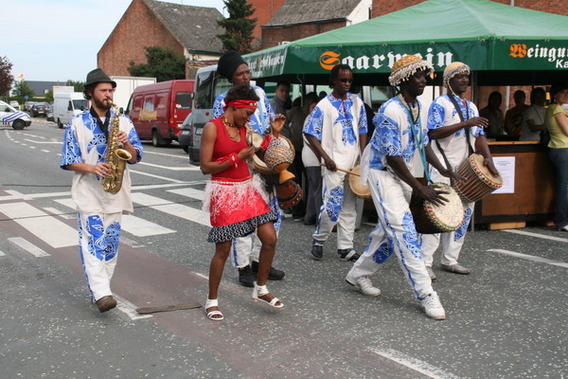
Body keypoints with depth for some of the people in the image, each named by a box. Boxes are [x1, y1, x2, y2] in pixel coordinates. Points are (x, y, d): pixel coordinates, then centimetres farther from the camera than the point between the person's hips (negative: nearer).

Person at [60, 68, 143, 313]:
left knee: (111, 243, 6)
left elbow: (135, 157, 6)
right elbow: (68, 161, 0)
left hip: (115, 193, 3)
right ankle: (102, 294, -18)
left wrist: (126, 144, -14)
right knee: (93, 242, -13)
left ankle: (99, 291, 19)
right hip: (88, 193, -3)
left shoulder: (123, 122, 9)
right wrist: (92, 168, -17)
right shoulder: (77, 124, 2)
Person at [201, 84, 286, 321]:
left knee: (270, 239, 0)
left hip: (248, 189, 7)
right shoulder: (212, 128, -10)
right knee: (223, 249, -1)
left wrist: (274, 132, 5)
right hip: (224, 192, -6)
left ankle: (260, 289, 20)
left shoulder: (243, 128, 10)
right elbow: (205, 167, -14)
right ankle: (212, 301, 17)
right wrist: (237, 158, -17)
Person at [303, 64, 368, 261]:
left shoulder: (357, 103, 10)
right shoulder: (324, 105, -4)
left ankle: (345, 247, 16)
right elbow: (310, 134, -6)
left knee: (349, 207, 8)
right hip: (334, 164, -5)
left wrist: (363, 156, 5)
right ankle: (318, 239, 12)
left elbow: (362, 131, 16)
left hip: (354, 163, 5)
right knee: (332, 205, -10)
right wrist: (326, 157, -13)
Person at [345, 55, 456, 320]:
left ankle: (359, 274, 28)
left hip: (402, 173, 9)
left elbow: (423, 143, 18)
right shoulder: (391, 111, -22)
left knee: (389, 230, 13)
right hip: (381, 171, -9)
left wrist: (442, 170, 5)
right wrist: (420, 189, -21)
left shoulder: (420, 108, 5)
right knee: (402, 228, -13)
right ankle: (425, 294, -13)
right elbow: (392, 157, -23)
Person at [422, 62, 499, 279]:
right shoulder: (440, 104, -5)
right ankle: (425, 263, -4)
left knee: (464, 212, 9)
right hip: (444, 168, -8)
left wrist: (488, 158, -2)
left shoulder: (471, 106, 17)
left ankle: (450, 260, 18)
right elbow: (433, 133, -17)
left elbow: (479, 135, 14)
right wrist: (465, 123, -21)